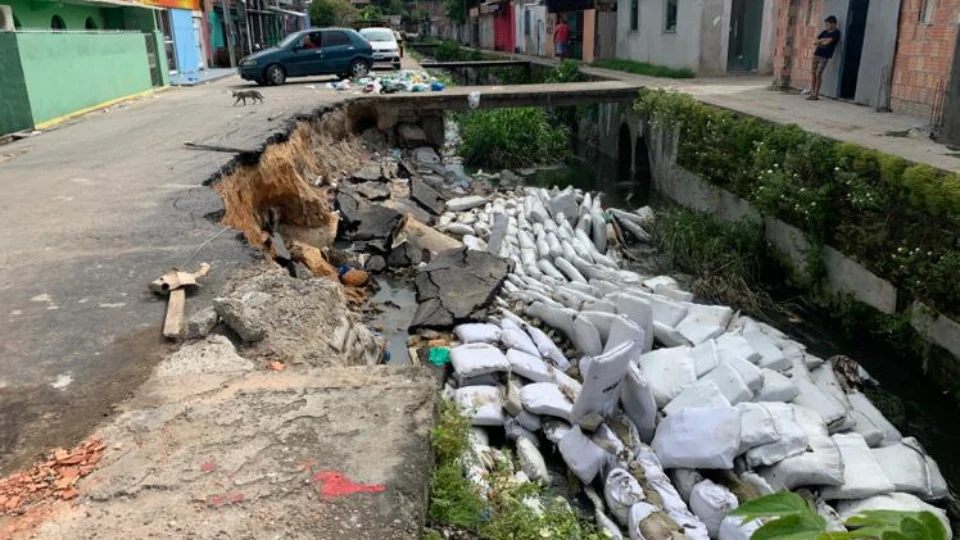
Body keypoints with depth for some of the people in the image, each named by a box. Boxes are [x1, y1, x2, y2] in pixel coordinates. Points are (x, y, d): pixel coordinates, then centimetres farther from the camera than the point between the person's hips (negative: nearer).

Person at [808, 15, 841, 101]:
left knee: (818, 74, -11)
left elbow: (827, 42, -14)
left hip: (824, 56, -6)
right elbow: (814, 42, 12)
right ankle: (812, 93, 5)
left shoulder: (836, 33, -2)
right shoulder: (825, 32, 17)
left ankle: (816, 94, -8)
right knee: (814, 74, 2)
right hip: (816, 54, 6)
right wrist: (822, 40, -6)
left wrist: (819, 42, 1)